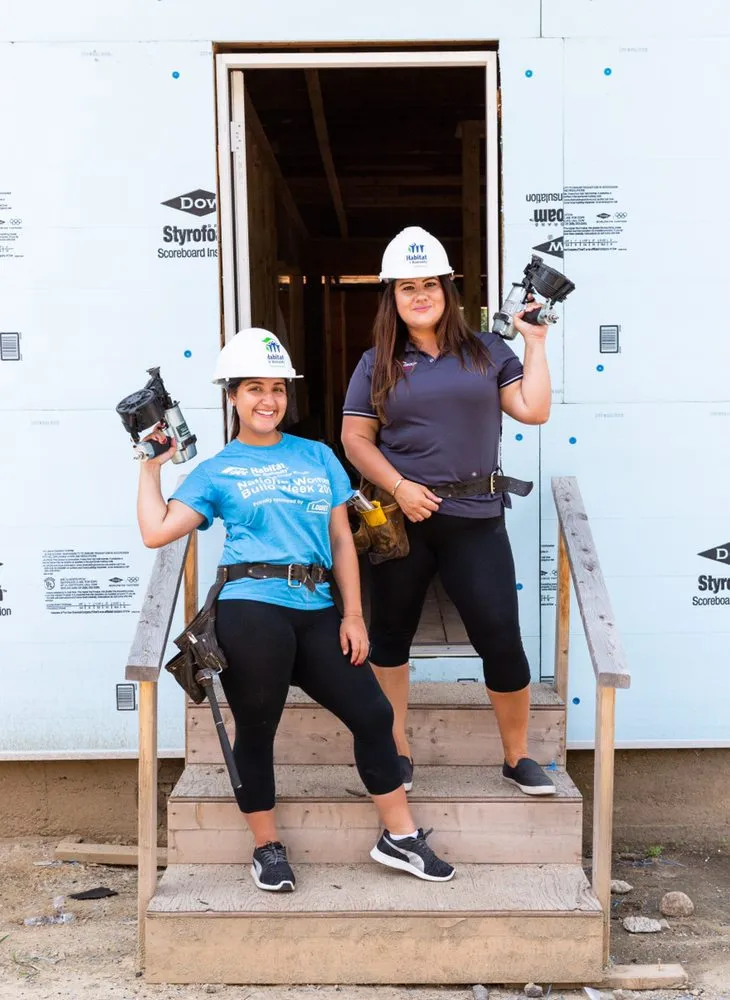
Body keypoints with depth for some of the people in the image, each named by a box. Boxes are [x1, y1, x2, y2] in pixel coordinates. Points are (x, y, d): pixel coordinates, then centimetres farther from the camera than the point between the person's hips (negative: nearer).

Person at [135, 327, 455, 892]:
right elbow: (156, 532, -2)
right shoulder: (217, 471, 8)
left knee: (373, 713, 2)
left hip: (317, 612, 3)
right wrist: (152, 466, 1)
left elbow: (341, 539, 12)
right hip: (252, 609, -3)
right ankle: (267, 847, 24)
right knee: (256, 728, 4)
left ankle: (400, 837, 17)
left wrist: (353, 615, 6)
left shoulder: (318, 457, 16)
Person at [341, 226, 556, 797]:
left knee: (502, 638, -2)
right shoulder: (378, 364, 6)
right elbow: (355, 439, 1)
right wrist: (400, 487, -12)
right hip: (402, 516, 1)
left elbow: (534, 411, 0)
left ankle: (519, 757, 17)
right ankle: (397, 753, 26)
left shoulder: (487, 353, 7)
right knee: (392, 634, 9)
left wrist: (535, 342, -1)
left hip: (475, 518, 0)